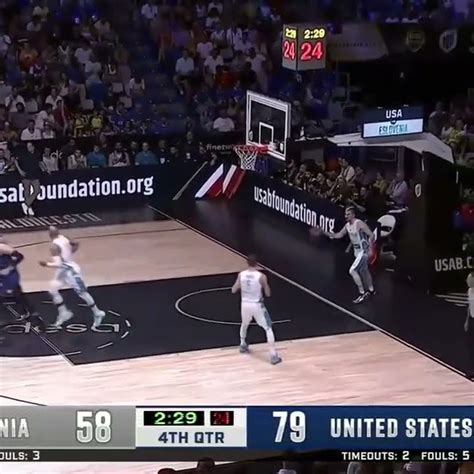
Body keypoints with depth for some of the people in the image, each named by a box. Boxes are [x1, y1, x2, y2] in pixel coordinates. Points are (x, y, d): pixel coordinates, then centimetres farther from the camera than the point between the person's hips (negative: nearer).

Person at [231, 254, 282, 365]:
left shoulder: (241, 275, -7)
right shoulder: (261, 276, -15)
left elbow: (233, 290, 3)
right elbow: (268, 294, -6)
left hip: (245, 305, 3)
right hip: (257, 306, -3)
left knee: (244, 324, 34)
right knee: (268, 329, 4)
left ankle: (243, 345, 48)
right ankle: (273, 355, -5)